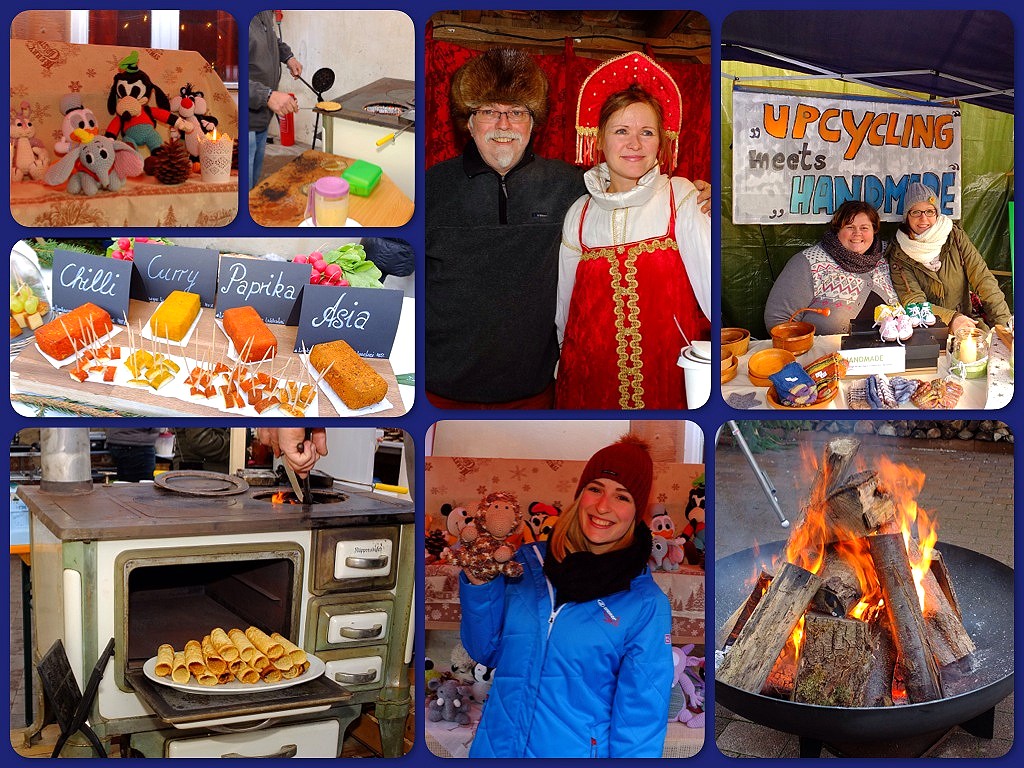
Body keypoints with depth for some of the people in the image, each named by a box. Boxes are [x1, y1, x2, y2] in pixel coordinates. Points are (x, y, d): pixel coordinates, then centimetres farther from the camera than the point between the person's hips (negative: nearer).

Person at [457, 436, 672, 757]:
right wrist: (478, 584, -11)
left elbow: (640, 720, -10)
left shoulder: (647, 606, -11)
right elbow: (486, 651, 3)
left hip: (577, 753, -3)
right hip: (494, 746, 3)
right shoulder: (527, 562, -3)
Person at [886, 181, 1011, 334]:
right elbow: (912, 301, -12)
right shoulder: (898, 254, -3)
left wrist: (1003, 321, -13)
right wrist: (951, 319, -28)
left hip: (965, 319, 3)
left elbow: (982, 278, -2)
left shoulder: (955, 235, 2)